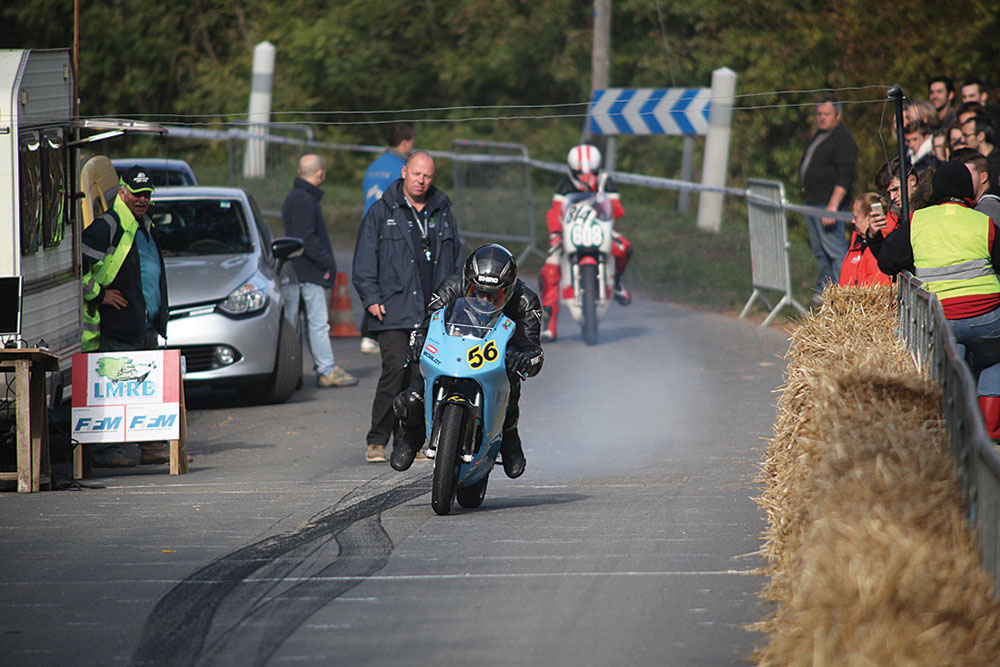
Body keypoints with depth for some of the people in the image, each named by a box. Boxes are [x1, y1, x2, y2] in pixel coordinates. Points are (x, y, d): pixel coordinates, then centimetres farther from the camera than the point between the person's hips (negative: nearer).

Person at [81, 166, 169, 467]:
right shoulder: (108, 226, -10)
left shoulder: (145, 226, 19)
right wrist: (97, 294, -13)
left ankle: (152, 446, 17)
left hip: (148, 326, 9)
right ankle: (105, 450, -4)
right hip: (118, 328, -9)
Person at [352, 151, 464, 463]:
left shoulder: (443, 213, 16)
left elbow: (457, 261, 24)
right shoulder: (381, 212, 5)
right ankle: (377, 440, -10)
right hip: (393, 310, -4)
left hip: (435, 314, 4)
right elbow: (364, 260, 3)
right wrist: (371, 299, -7)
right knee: (395, 370, -16)